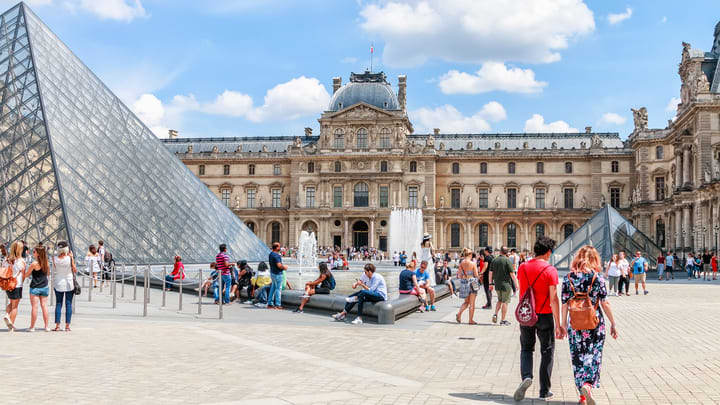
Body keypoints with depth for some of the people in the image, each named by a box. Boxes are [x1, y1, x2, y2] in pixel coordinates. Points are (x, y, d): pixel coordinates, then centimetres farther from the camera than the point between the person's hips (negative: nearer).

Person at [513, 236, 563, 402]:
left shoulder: (522, 267, 1)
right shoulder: (550, 270, -12)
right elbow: (553, 298, -14)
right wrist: (558, 324, -9)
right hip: (545, 316, -3)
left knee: (526, 348, 16)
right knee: (547, 351, 11)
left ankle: (526, 376, -10)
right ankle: (544, 391, 14)